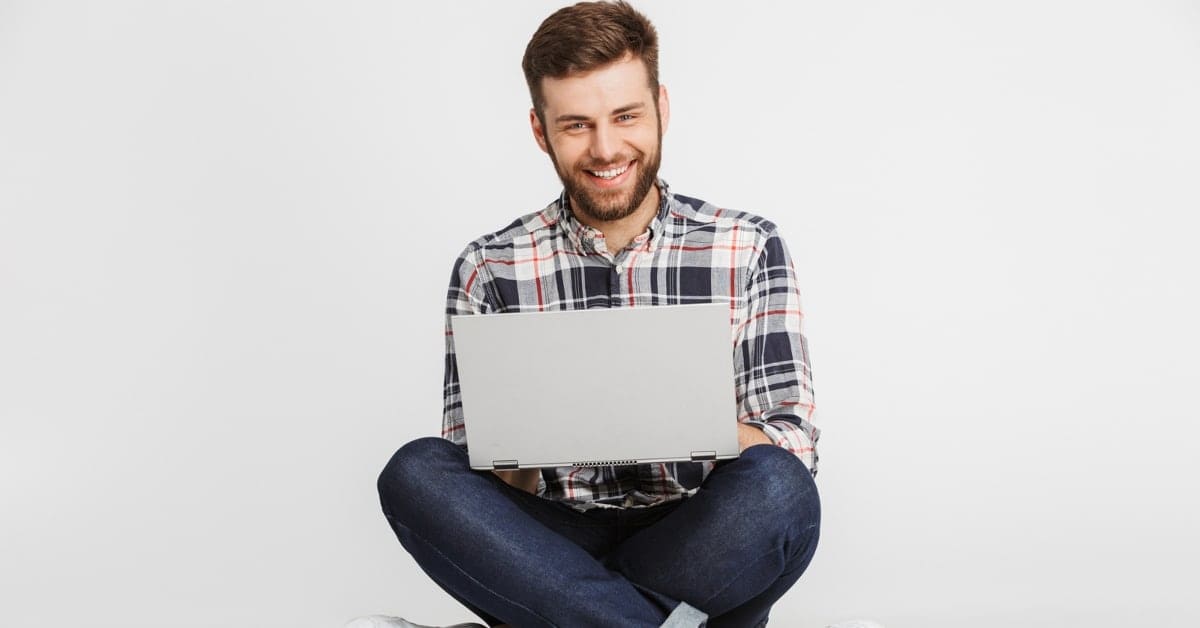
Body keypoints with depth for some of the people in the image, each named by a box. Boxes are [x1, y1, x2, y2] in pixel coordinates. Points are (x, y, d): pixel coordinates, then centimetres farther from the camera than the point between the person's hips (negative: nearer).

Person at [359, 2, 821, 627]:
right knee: (417, 472, -26)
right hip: (554, 545, 1)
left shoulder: (748, 249, 1)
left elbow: (795, 451, -3)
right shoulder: (489, 269, 2)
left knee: (774, 490, -32)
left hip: (701, 549, 0)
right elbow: (478, 479, 0)